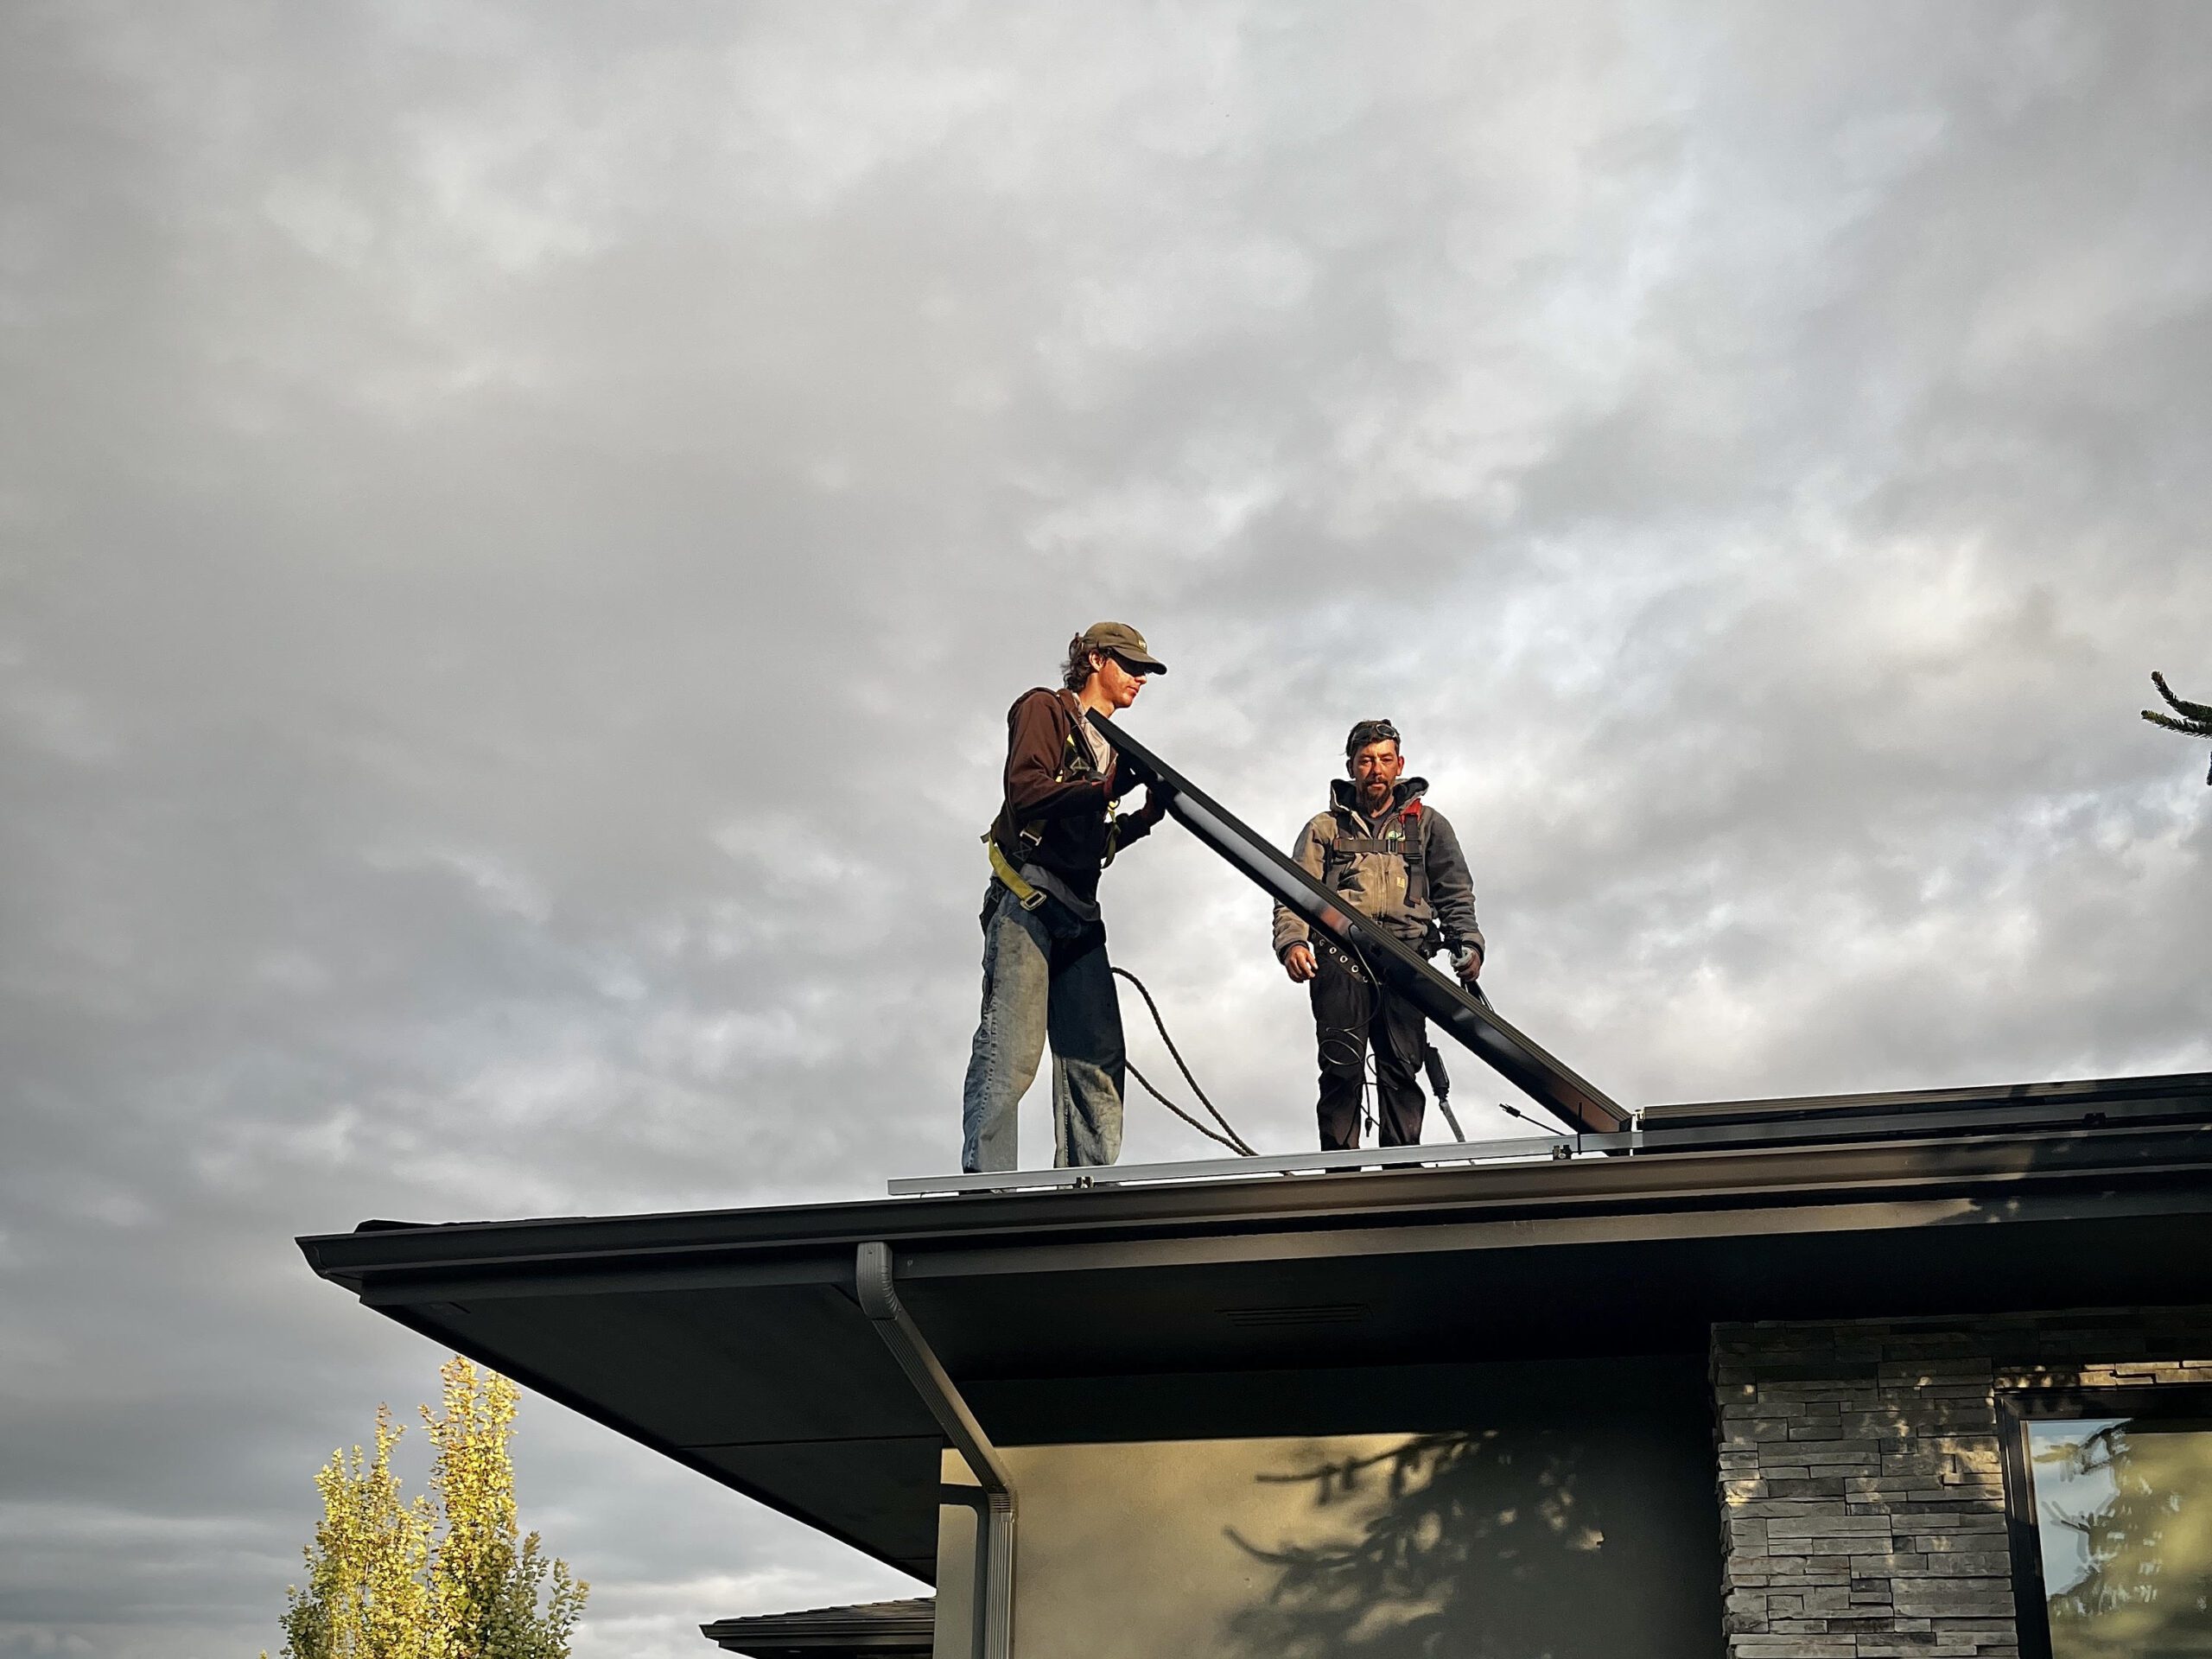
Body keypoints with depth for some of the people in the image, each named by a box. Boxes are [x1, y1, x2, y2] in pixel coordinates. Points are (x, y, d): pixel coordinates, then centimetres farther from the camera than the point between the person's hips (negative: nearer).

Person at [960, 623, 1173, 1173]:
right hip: (1024, 899, -8)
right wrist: (1107, 788, -20)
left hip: (1078, 911, 8)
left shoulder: (1110, 745, 27)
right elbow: (1026, 791, -12)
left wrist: (1148, 814, 9)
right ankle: (985, 1182, -17)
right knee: (1010, 1049, -15)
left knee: (1097, 1057, -1)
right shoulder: (1044, 709, 4)